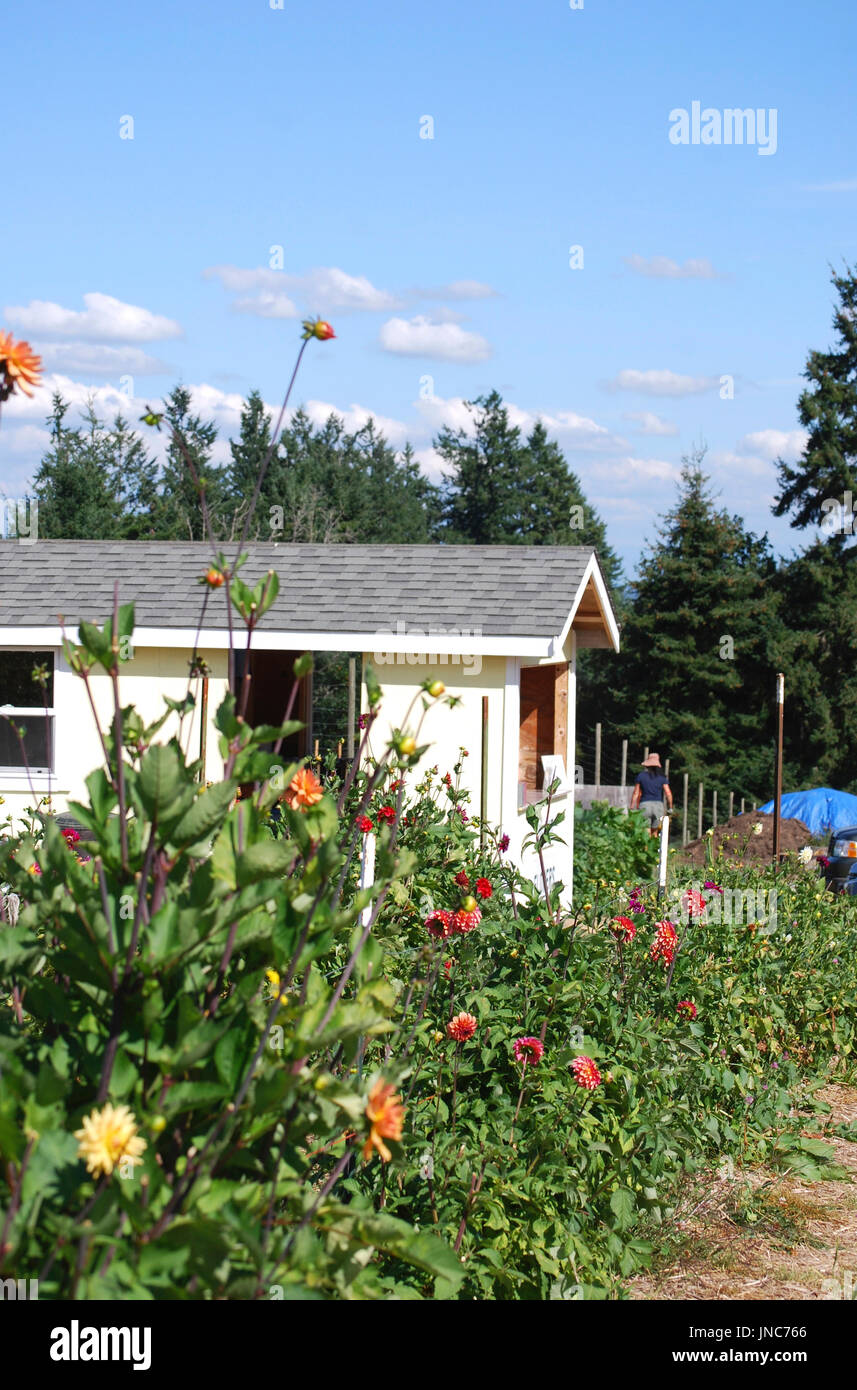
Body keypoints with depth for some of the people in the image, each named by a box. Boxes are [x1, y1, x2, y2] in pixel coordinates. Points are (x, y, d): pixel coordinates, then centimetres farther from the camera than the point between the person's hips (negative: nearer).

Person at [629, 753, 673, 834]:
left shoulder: (640, 776, 3)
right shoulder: (661, 777, 4)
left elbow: (635, 793, 3)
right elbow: (668, 794, -1)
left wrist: (632, 809, 8)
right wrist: (670, 808, 11)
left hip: (645, 804, -2)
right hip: (658, 805, 2)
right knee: (654, 832, 16)